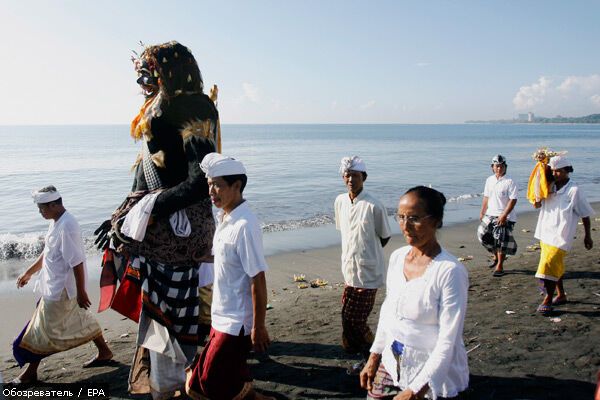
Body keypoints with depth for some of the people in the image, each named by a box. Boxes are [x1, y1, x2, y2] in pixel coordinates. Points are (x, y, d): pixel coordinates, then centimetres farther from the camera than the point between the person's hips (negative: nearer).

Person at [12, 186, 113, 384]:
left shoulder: (66, 227, -26)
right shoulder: (57, 222, 5)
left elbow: (77, 263, -25)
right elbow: (48, 252, 18)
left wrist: (81, 292, -21)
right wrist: (28, 273, 22)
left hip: (61, 289, -9)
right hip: (57, 285, 9)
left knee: (43, 329, 4)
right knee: (81, 319, 19)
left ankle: (30, 373, 19)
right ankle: (104, 352, 31)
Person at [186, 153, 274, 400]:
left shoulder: (245, 226, -22)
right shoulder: (223, 218, 4)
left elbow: (258, 280, -21)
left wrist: (258, 327, -17)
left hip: (237, 323, -9)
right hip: (221, 317, 9)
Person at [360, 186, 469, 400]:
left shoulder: (450, 271, -21)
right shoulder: (397, 256, -1)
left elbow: (448, 340, -20)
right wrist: (374, 356, 11)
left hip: (435, 373, -5)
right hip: (391, 364, 6)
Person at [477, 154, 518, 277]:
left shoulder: (509, 182, -11)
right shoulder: (489, 180, 8)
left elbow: (513, 200, -15)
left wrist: (504, 215, -20)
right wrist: (482, 212, 12)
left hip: (504, 217, -6)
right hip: (490, 215, 6)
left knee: (501, 241, -4)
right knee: (483, 235, 6)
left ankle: (499, 266, 9)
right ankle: (496, 256, 31)